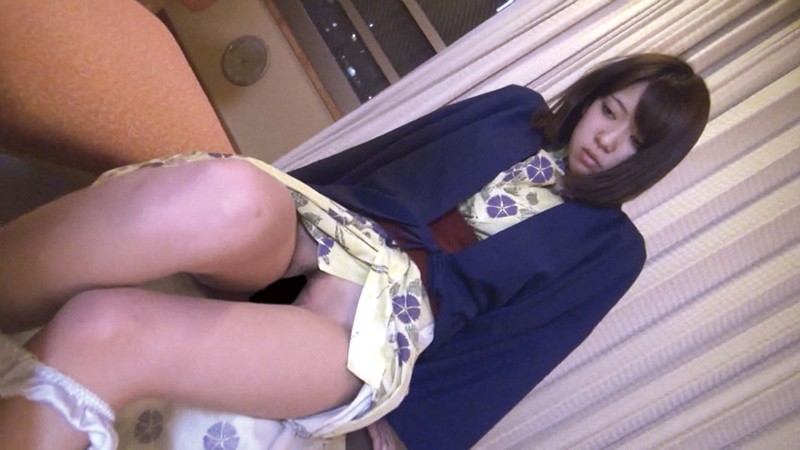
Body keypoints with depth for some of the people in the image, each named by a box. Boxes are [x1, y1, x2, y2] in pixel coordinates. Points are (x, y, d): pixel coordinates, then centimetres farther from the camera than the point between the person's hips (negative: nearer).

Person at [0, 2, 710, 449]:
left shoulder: (610, 246, 15)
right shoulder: (517, 109, 22)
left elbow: (502, 355, 4)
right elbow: (376, 158, 19)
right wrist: (273, 208, 14)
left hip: (386, 318, -2)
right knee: (230, 197, -37)